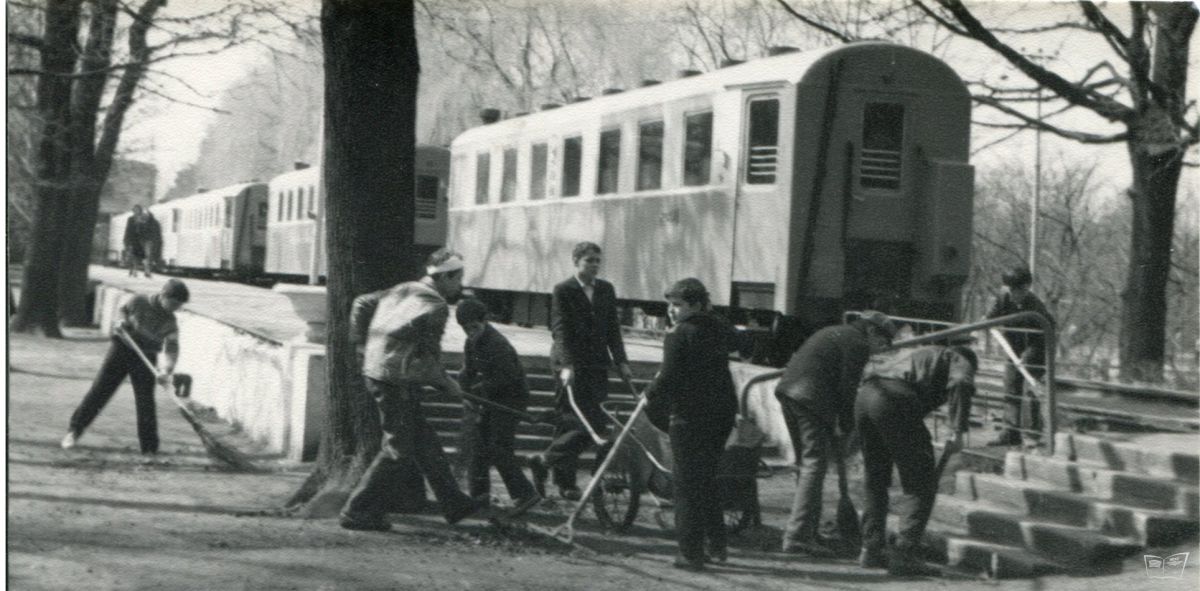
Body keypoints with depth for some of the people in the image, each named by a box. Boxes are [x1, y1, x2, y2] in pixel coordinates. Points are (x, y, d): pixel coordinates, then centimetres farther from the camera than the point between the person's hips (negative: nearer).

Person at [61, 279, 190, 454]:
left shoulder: (170, 323, -7)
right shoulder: (138, 302, -9)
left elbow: (171, 350, -17)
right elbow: (123, 310, 12)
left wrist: (166, 371, -34)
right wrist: (122, 322, -10)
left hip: (146, 359, 1)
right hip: (122, 348, -1)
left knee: (145, 403, -2)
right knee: (100, 390, -2)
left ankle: (149, 448, 6)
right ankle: (75, 429, 8)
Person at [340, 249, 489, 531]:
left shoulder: (403, 290, 12)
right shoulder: (435, 306, -13)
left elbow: (361, 303, 15)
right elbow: (429, 356, -15)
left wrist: (364, 340, 21)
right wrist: (447, 383, -1)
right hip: (398, 380, -10)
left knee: (425, 442, 16)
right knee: (399, 449, -1)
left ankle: (454, 503, 25)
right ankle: (358, 512, 2)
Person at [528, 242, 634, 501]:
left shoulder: (606, 290, 12)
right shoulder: (563, 291, -4)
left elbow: (613, 330, 14)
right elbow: (560, 330, -12)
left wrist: (621, 362, 4)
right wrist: (566, 365, -24)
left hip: (597, 365, 6)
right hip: (573, 366, -6)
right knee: (584, 424, -12)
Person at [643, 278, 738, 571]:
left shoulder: (678, 336, -12)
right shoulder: (718, 329, 10)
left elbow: (669, 379, -17)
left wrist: (651, 394, 2)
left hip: (690, 416, -7)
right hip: (723, 412, 7)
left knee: (687, 485, 0)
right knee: (706, 478, 20)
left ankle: (691, 554, 1)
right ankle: (716, 545, 21)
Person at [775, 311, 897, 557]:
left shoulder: (833, 333, 27)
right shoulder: (858, 344, -3)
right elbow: (847, 390, -7)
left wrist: (831, 431, 25)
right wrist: (847, 432, 3)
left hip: (787, 391, 10)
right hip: (811, 398, -10)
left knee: (805, 464, 16)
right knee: (814, 464, -10)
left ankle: (808, 531, 19)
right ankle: (798, 534, -16)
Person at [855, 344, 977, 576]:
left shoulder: (919, 354, 40)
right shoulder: (959, 361, 20)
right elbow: (961, 385, -5)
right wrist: (958, 430, -9)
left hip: (864, 396, 7)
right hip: (896, 400, -7)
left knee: (875, 479, 22)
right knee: (922, 483, 1)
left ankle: (871, 550, 22)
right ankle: (903, 554, -6)